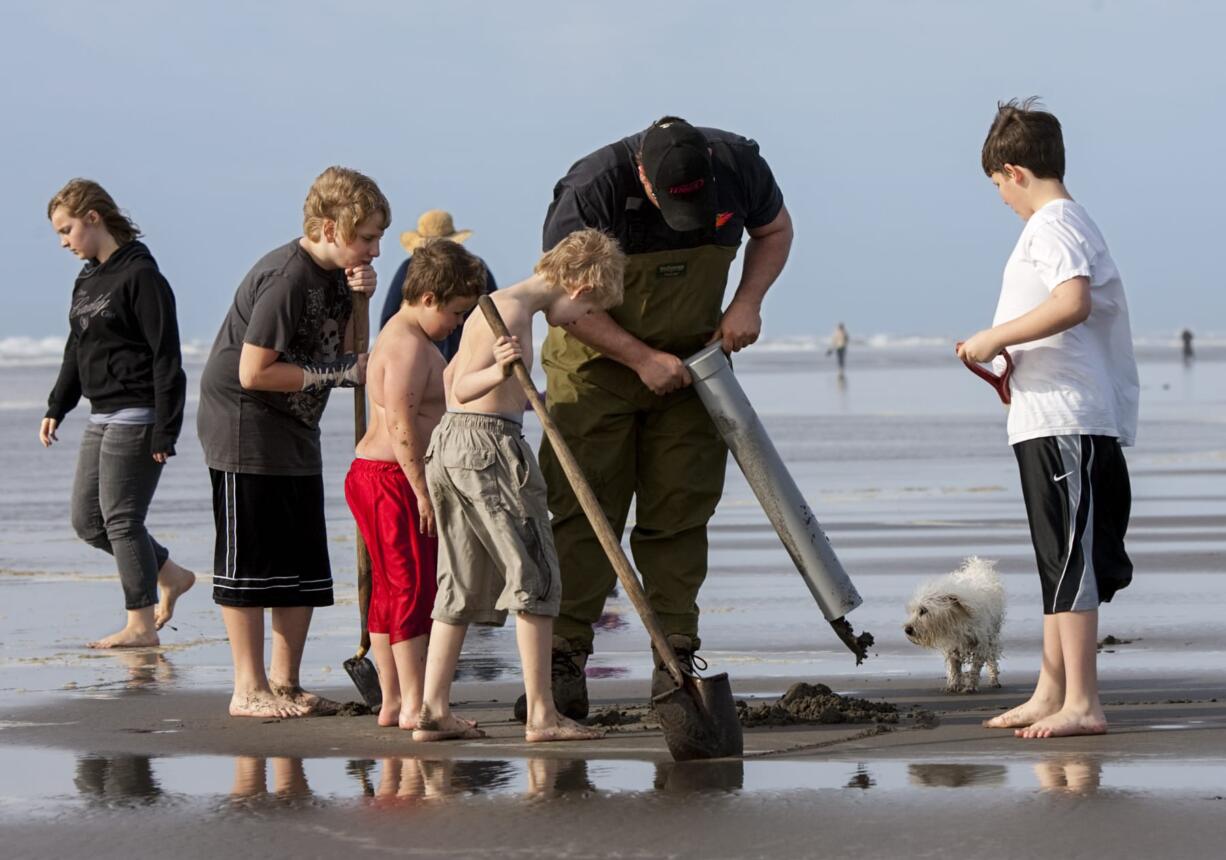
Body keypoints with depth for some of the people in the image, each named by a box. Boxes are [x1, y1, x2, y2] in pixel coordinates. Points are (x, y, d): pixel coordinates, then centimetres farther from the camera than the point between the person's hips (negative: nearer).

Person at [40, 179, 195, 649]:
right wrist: (56, 408, 15)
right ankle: (171, 575, 25)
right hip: (102, 417, 9)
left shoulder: (141, 276, -14)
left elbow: (166, 359, -16)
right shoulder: (87, 280, 13)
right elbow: (76, 352, 23)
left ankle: (141, 625, 2)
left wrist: (165, 432, -19)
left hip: (136, 417, -9)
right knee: (86, 520, 10)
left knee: (121, 517, -7)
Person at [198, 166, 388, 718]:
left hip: (295, 434, 9)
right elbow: (254, 372, -24)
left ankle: (285, 683, 15)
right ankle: (249, 689, 1)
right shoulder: (286, 278, -22)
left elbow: (346, 355, 13)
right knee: (249, 563, -3)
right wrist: (339, 373, -18)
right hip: (245, 430, -9)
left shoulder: (336, 273, 6)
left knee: (304, 568, 8)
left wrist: (356, 303, -4)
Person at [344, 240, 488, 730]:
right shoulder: (409, 344, -15)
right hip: (393, 478, -11)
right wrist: (422, 491, -23)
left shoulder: (405, 338, 19)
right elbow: (401, 425, -23)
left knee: (390, 590, 12)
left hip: (375, 476, 11)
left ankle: (392, 702, 16)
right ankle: (413, 706, -10)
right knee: (414, 587, -10)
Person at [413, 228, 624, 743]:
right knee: (534, 577, -5)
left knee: (461, 586, 10)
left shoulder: (495, 306, 18)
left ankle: (433, 708, 7)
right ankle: (541, 714, -7)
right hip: (489, 442, -10)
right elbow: (461, 386, -17)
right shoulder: (513, 310, -11)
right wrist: (499, 371, -35)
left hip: (448, 441, 10)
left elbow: (451, 377, 27)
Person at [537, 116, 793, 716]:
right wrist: (644, 360, -20)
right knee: (585, 511, -9)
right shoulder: (591, 189, -26)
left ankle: (676, 656, 3)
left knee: (680, 512, 0)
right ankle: (564, 657, -8)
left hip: (691, 362, 3)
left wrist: (747, 303, -8)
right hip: (598, 361, -3)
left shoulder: (738, 165, -15)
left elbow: (774, 230, 8)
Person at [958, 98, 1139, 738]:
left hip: (1064, 420, -11)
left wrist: (994, 338, -21)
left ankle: (1080, 703, -13)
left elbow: (1074, 301, -29)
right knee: (1060, 560, 16)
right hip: (1052, 418, 11)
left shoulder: (1051, 224, -13)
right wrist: (1002, 353, 20)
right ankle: (1050, 692, 24)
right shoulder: (1068, 222, 19)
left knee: (1068, 560, -11)